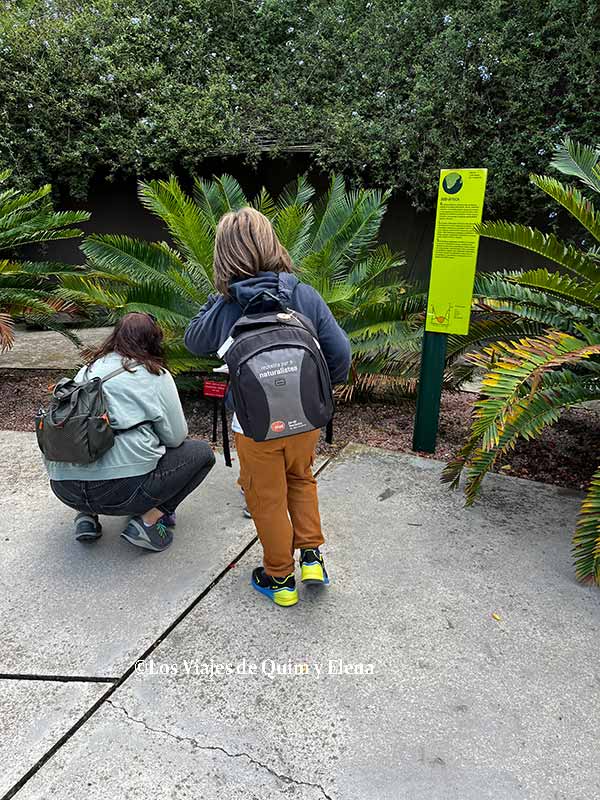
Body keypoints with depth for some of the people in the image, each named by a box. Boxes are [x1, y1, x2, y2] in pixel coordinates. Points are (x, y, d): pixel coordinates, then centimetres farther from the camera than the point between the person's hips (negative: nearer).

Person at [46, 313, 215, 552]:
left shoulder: (88, 370, 15)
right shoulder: (154, 375, 0)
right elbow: (176, 437, 2)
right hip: (122, 490, -6)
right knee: (202, 452, 11)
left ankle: (86, 516, 17)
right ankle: (149, 520, -1)